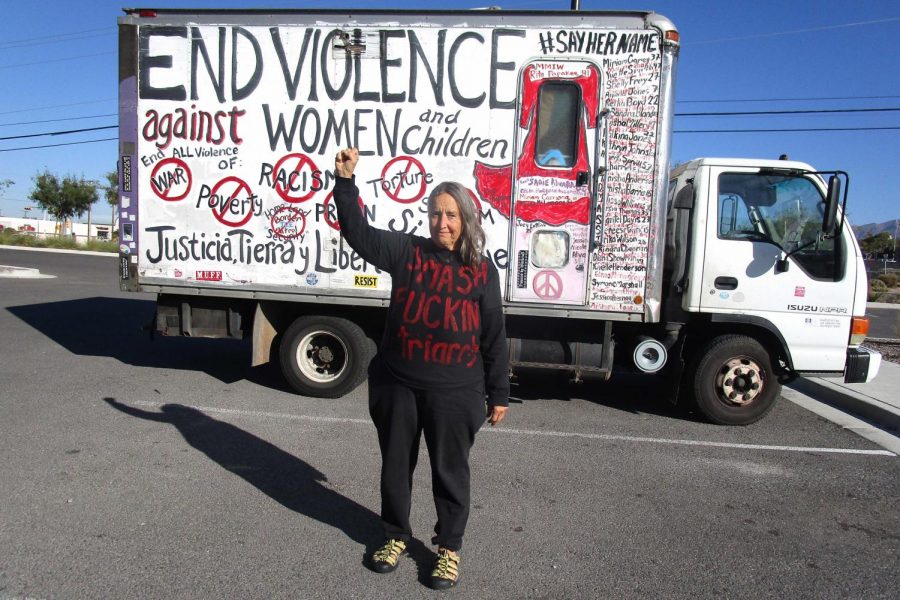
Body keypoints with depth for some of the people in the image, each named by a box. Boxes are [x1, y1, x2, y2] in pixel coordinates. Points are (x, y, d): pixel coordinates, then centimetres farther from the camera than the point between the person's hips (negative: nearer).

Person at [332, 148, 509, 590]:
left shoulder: (481, 270, -1)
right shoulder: (406, 251, 1)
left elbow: (494, 338, 1)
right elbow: (358, 233, -6)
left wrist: (498, 394, 2)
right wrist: (346, 181, -17)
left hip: (454, 392, -1)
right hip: (398, 386, 2)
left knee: (450, 472, 11)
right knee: (396, 466, 17)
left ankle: (449, 546, 32)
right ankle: (396, 535, 40)